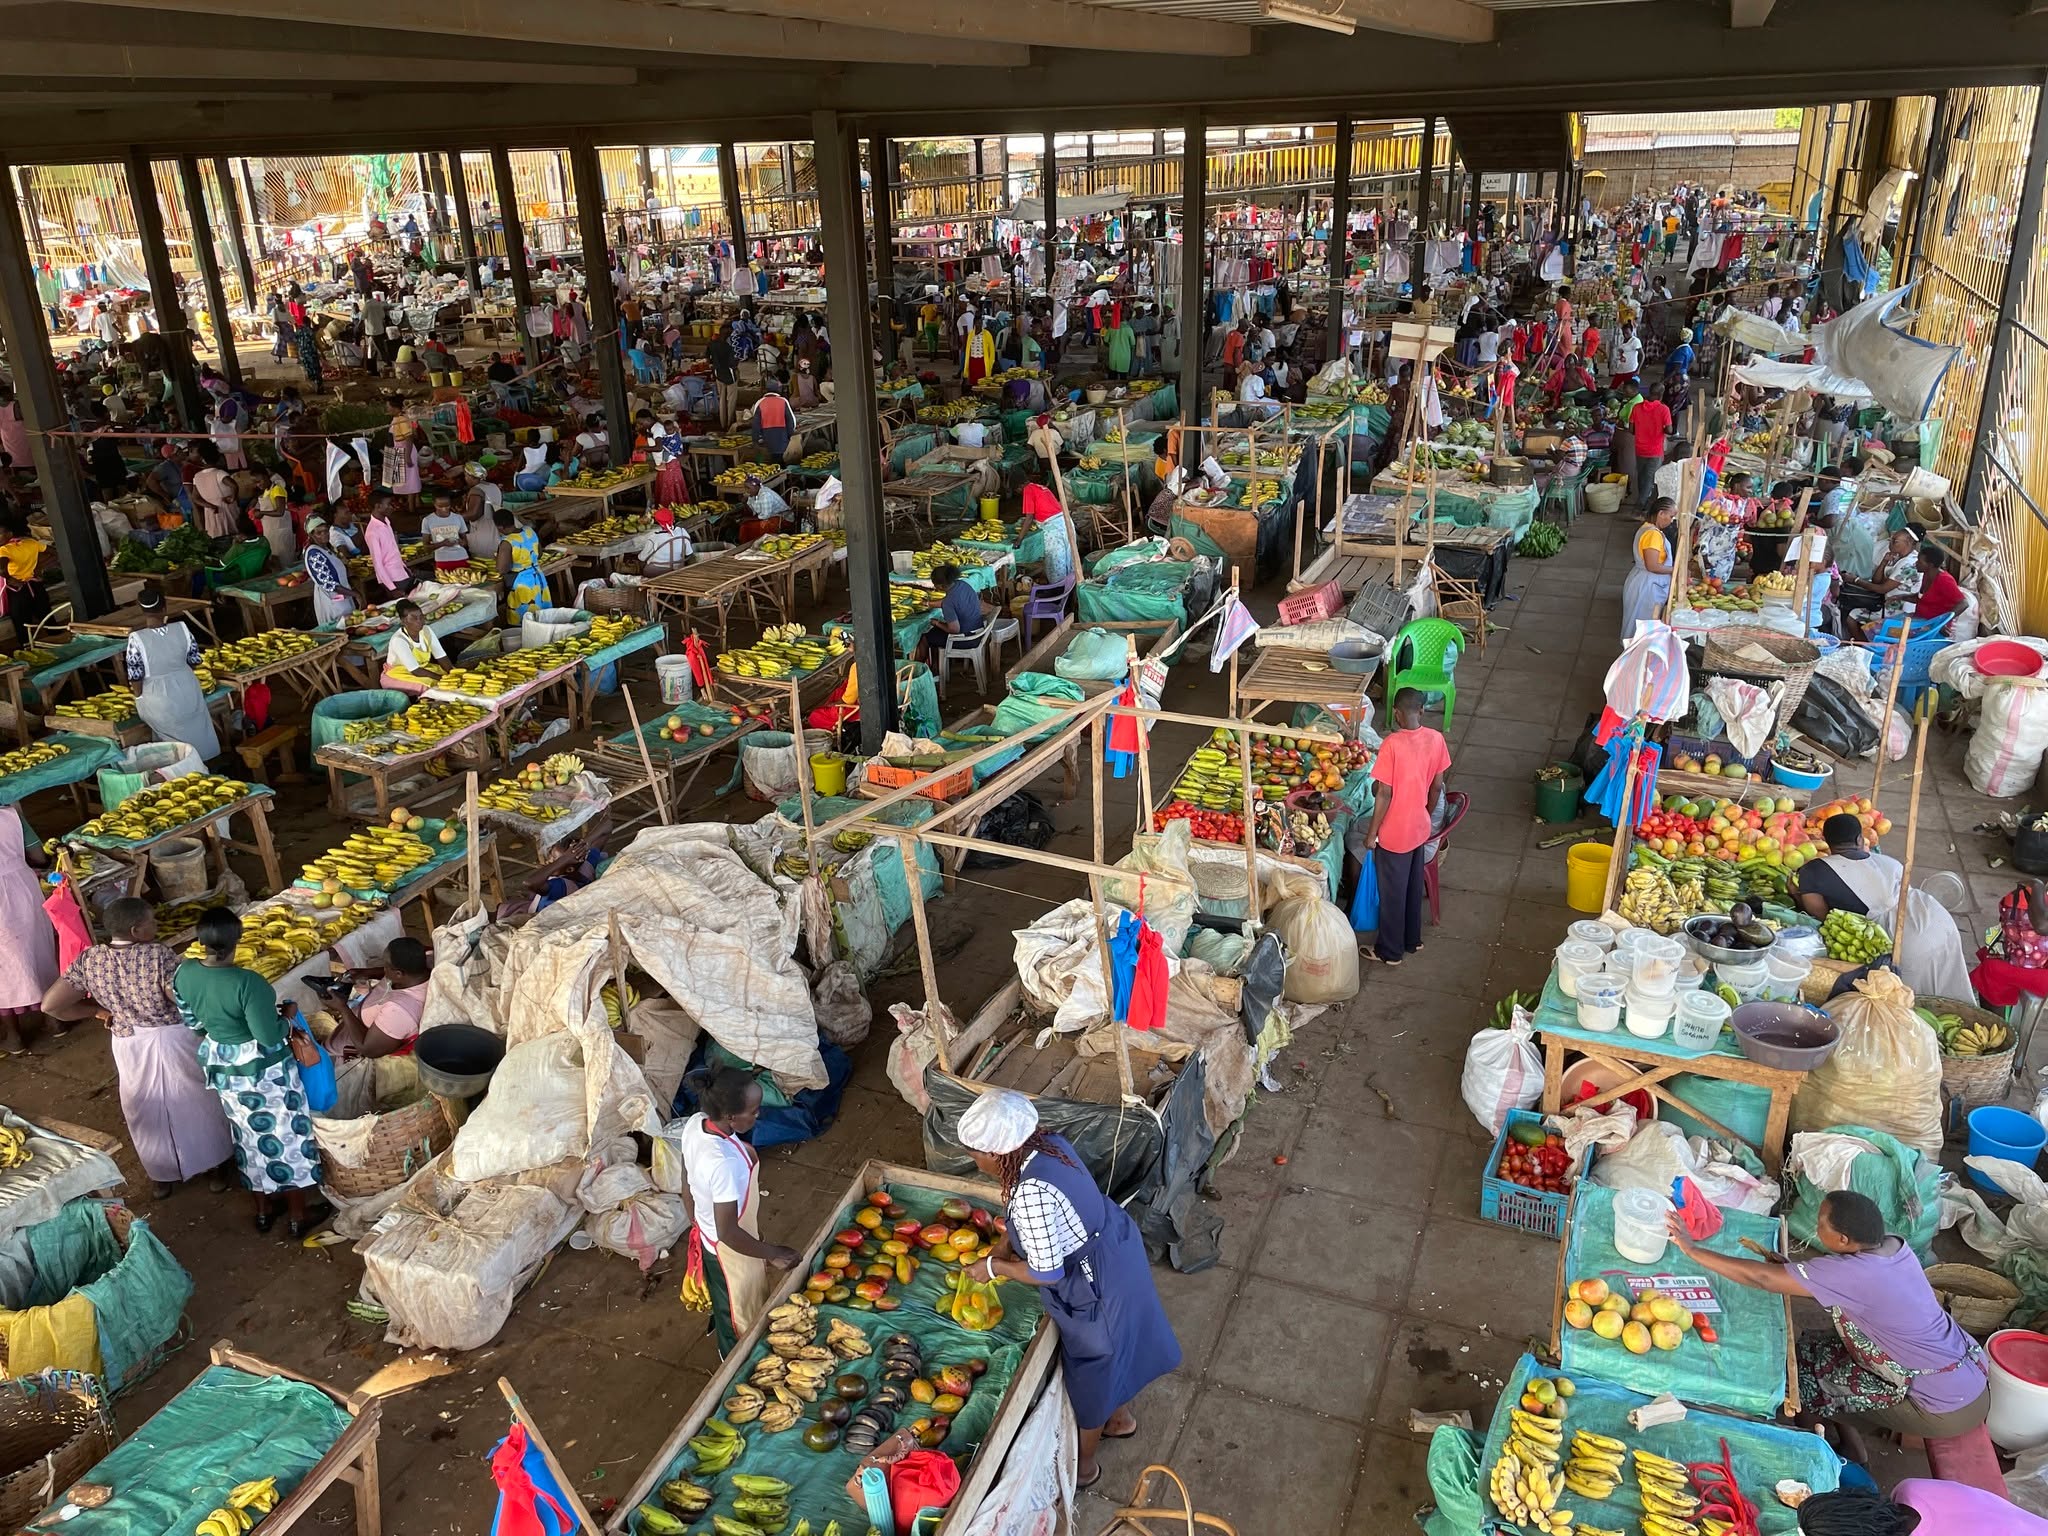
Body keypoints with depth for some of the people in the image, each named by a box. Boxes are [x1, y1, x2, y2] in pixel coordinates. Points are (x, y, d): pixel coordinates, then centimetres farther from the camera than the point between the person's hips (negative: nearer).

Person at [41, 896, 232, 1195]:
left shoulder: (89, 960, -10)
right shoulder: (159, 955, -25)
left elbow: (50, 1005, -8)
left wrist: (99, 1010, 4)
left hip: (130, 1046, 4)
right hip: (175, 1041, -4)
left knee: (149, 1112, 23)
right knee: (196, 1105, 18)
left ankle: (163, 1176, 38)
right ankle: (213, 1167, 32)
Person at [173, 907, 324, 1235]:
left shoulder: (184, 973, -11)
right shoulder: (248, 983, -32)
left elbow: (192, 1021, 5)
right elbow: (269, 1037, -27)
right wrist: (286, 1017, -8)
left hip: (221, 1067, 6)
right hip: (263, 1070, -6)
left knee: (249, 1137, 23)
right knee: (286, 1137, 12)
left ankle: (263, 1209, 38)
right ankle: (299, 1215, 24)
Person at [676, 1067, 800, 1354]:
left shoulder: (696, 1124, -17)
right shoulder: (724, 1163, -42)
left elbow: (688, 1188, 0)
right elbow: (728, 1233, -31)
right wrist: (773, 1254, -17)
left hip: (706, 1236, 7)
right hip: (731, 1252, -7)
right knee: (739, 1322, 23)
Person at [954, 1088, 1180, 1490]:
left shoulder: (1030, 1193, -36)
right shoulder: (1049, 1144, -10)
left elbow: (1046, 1273, -26)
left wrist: (993, 1267, -12)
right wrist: (1004, 1246, 6)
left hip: (1095, 1287, -8)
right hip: (1117, 1254, 8)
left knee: (1091, 1372, 17)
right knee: (1113, 1350, 32)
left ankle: (1083, 1465, 42)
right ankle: (1120, 1417, 59)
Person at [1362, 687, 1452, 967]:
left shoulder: (1392, 744, -25)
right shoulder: (1435, 739, -8)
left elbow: (1385, 794, -22)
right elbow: (1437, 787, 3)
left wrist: (1372, 833, -11)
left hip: (1393, 833, -6)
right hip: (1419, 828, 6)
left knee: (1392, 892, 10)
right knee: (1413, 885, 24)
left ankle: (1390, 951, 24)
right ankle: (1412, 939, 40)